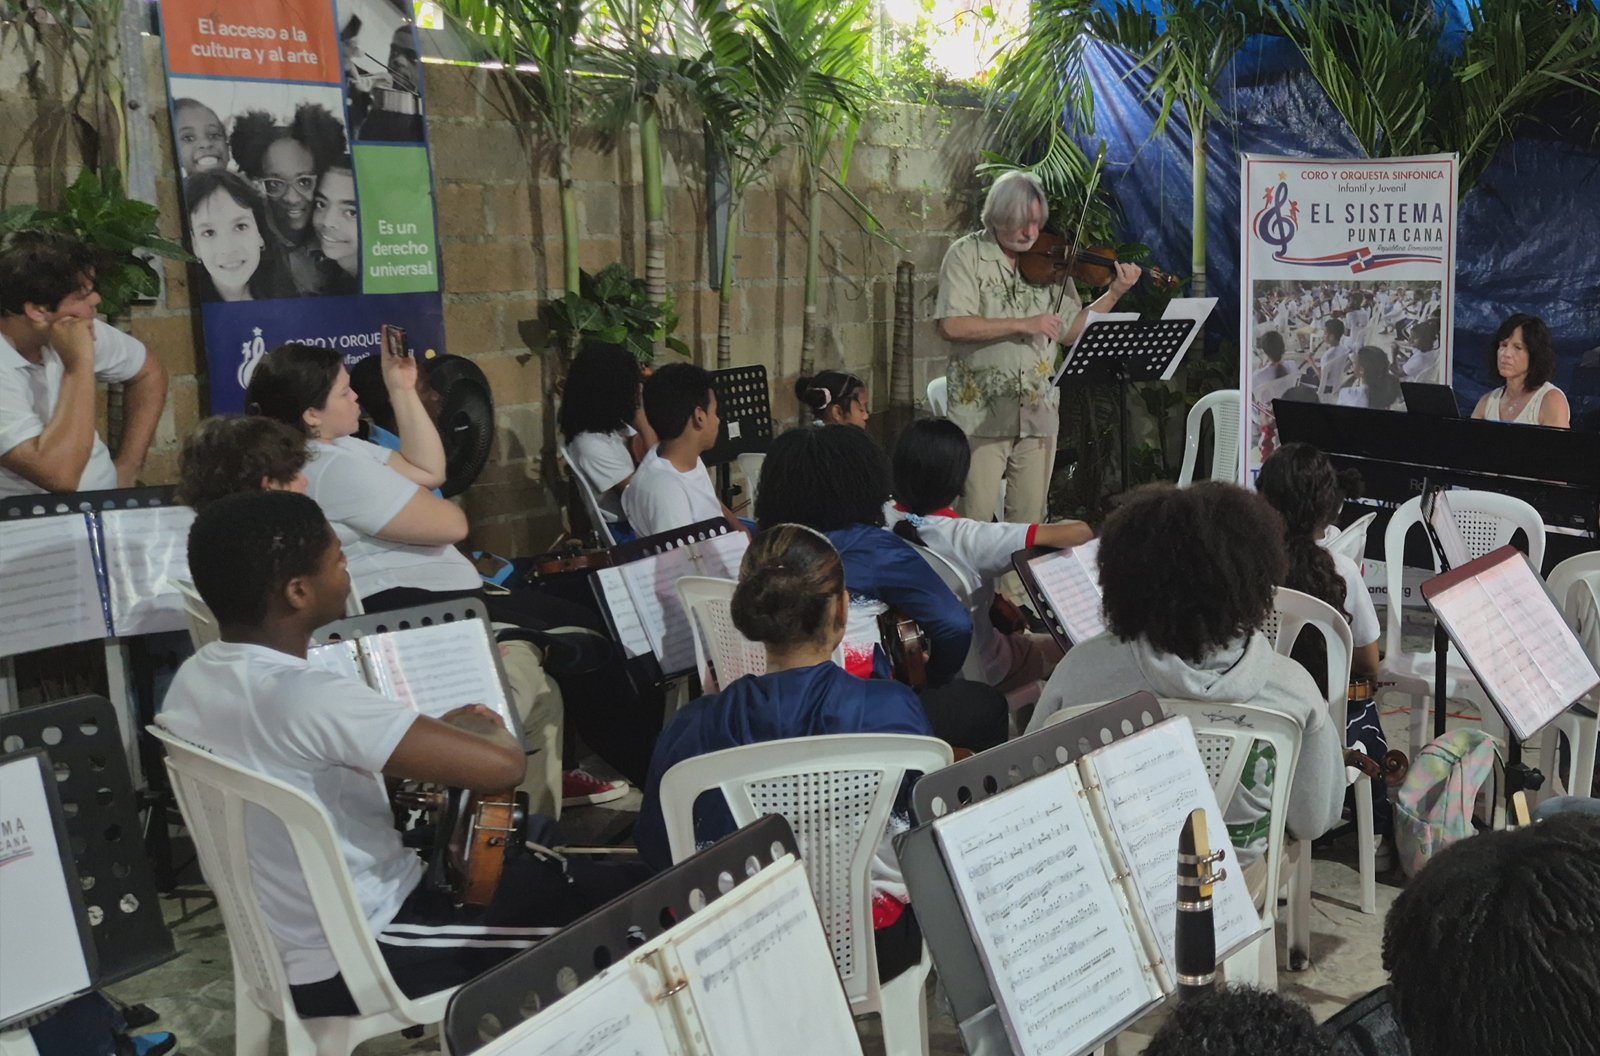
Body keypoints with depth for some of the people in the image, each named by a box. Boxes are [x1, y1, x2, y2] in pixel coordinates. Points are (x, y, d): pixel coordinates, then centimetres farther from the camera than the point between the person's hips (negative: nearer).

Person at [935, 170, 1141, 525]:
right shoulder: (966, 255, -4)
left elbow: (1070, 332, 9)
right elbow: (951, 326, -16)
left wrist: (1115, 293, -3)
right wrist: (1023, 324, -19)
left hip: (1039, 413, 4)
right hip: (982, 413, -4)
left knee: (1030, 521, 9)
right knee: (976, 520, -3)